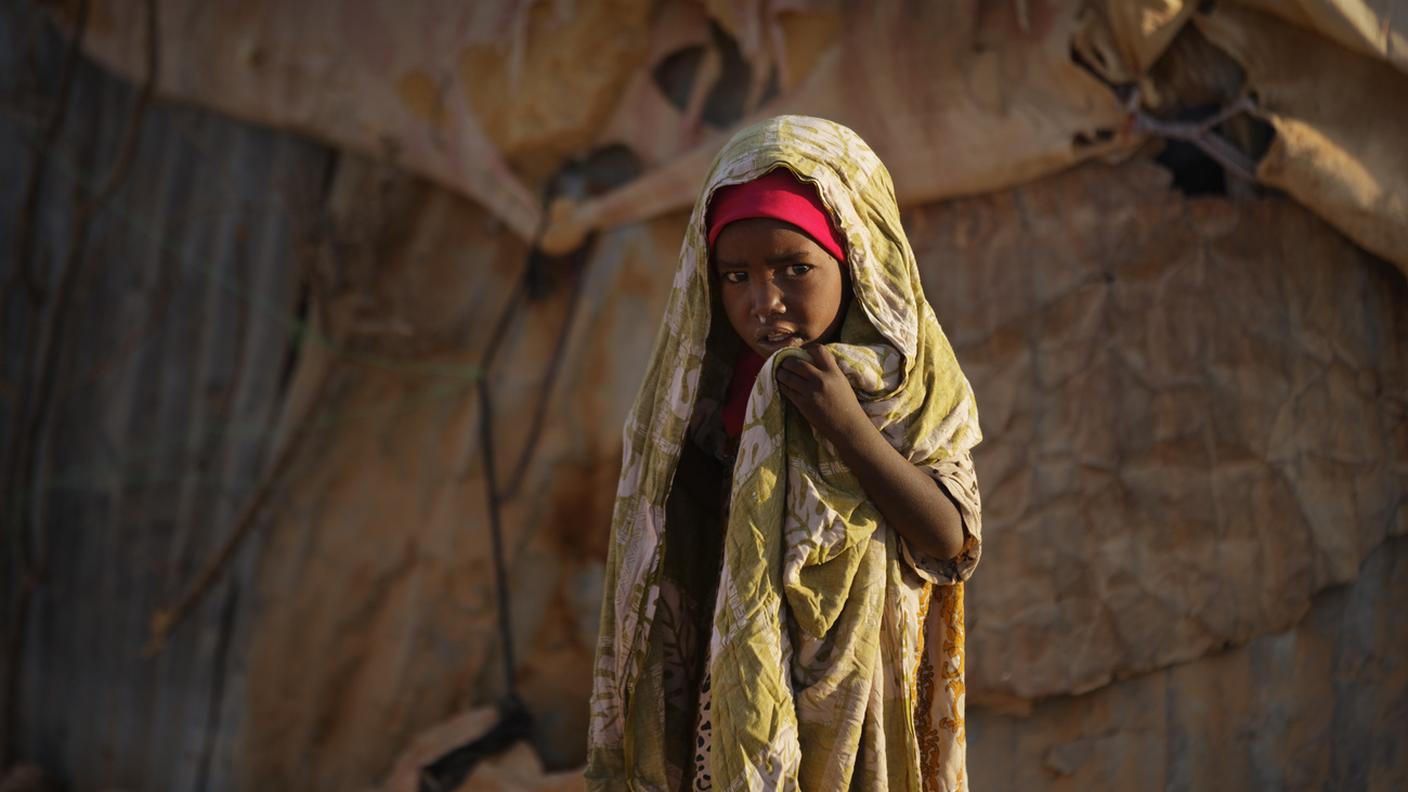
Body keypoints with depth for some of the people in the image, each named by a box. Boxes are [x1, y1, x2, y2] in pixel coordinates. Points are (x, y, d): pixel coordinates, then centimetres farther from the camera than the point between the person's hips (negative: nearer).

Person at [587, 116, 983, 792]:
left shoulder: (903, 376, -8)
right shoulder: (708, 389, -2)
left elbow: (953, 544, -15)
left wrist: (849, 427, -24)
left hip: (859, 701, -2)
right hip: (739, 703, 2)